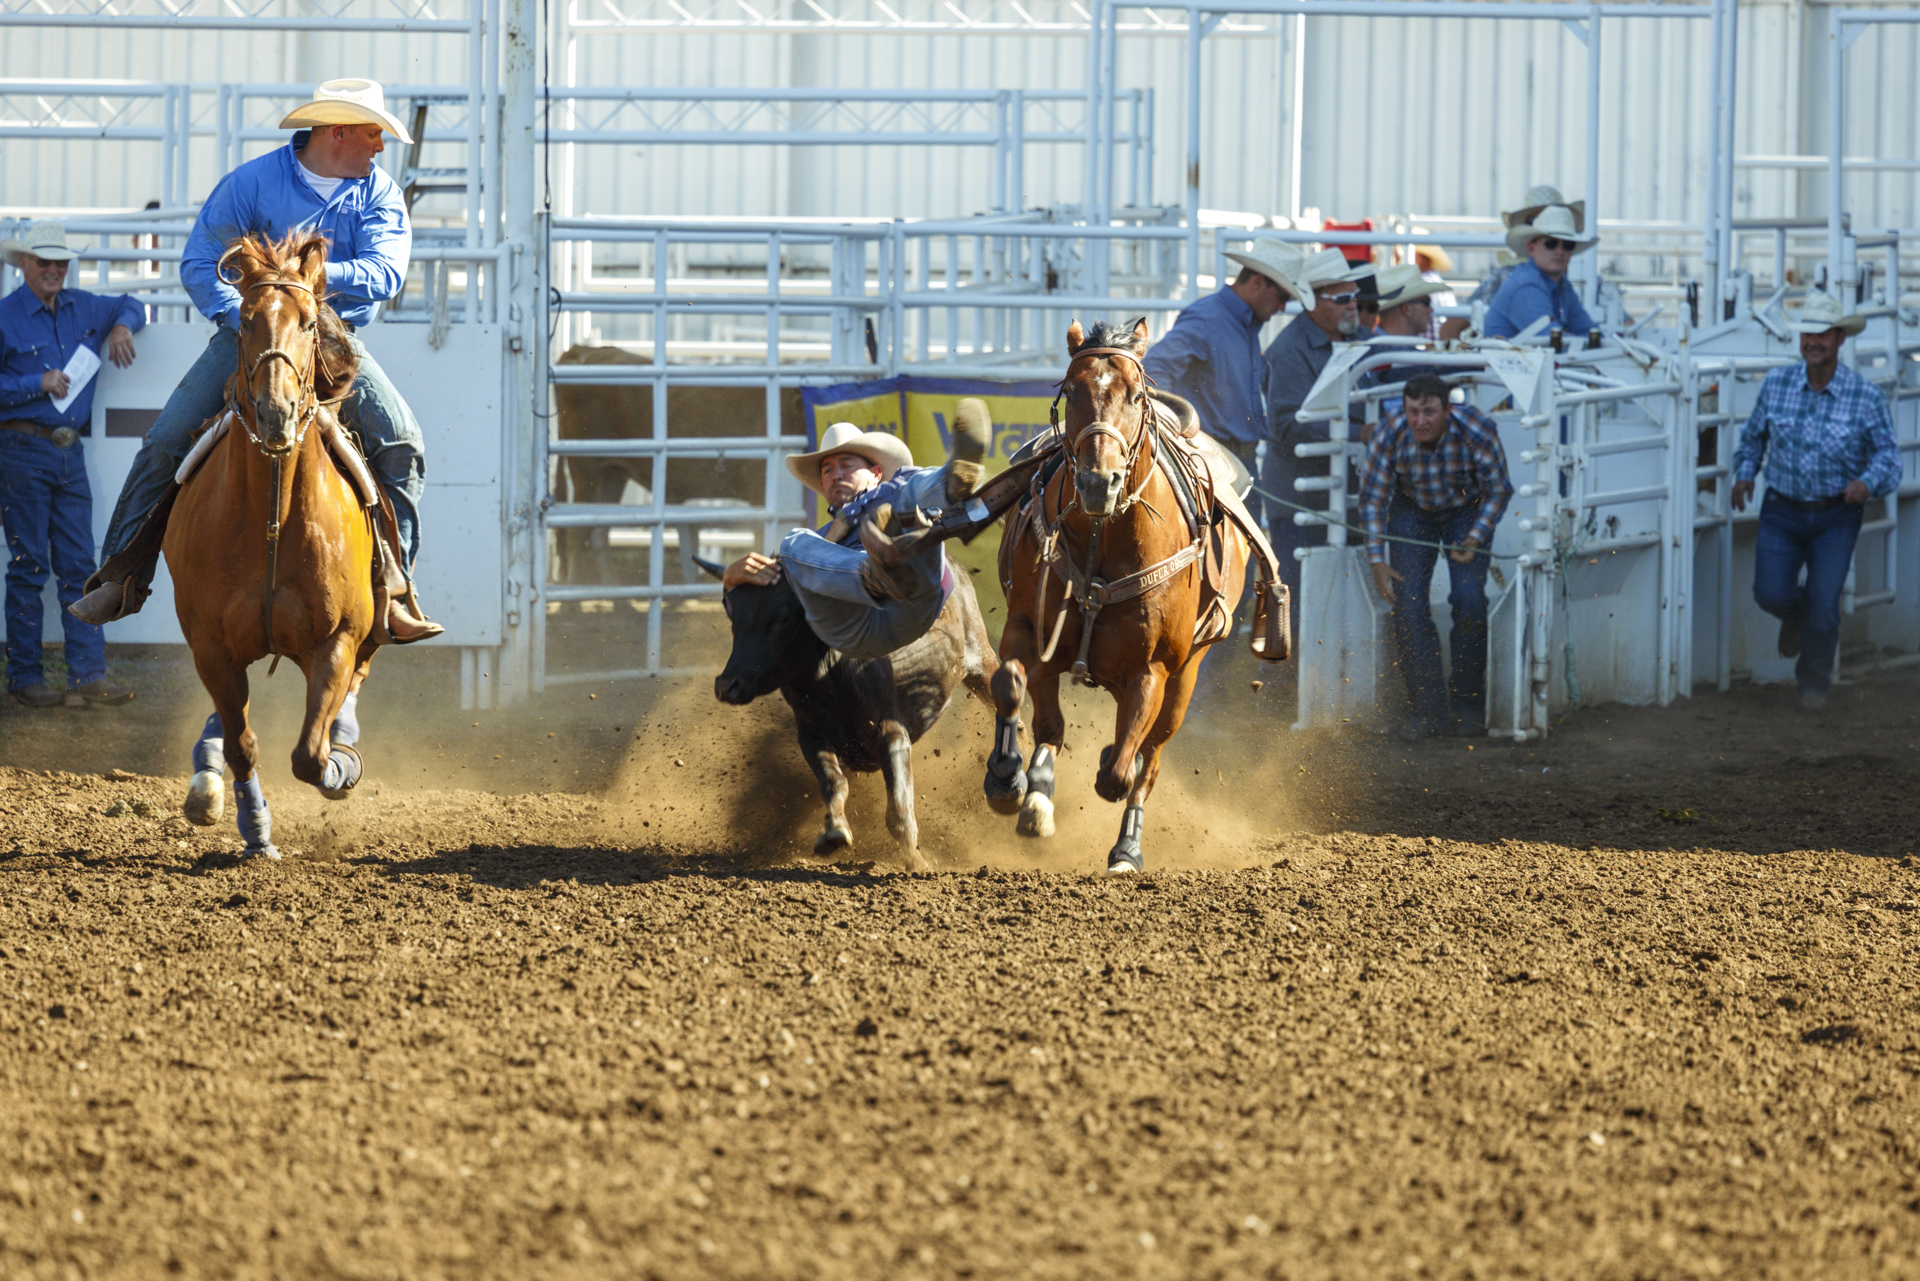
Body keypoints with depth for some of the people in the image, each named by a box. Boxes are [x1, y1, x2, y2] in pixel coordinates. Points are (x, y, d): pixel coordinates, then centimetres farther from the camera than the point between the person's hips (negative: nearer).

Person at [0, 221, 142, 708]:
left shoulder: (83, 308, 11)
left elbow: (129, 306, 30)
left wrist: (122, 326, 8)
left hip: (69, 453, 5)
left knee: (78, 566, 0)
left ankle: (88, 674, -2)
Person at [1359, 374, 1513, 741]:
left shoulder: (1477, 431, -30)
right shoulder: (1390, 436, -26)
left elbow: (1498, 490, -13)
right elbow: (1373, 498, -13)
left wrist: (1475, 538, -23)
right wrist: (1377, 561, -17)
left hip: (1468, 510, -1)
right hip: (1413, 511, 1)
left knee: (1469, 600, -17)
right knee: (1408, 604, -13)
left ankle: (1468, 702, -1)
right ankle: (1429, 707, -5)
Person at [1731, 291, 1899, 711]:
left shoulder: (1865, 397, -11)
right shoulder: (1777, 384, -3)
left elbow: (1888, 456, -10)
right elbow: (1754, 435, 14)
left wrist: (1868, 483, -30)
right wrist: (1744, 473, 1)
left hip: (1836, 517, -2)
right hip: (1782, 512, 2)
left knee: (1824, 605, -10)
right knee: (1771, 594, -12)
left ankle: (1813, 682, 17)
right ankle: (1796, 614, 27)